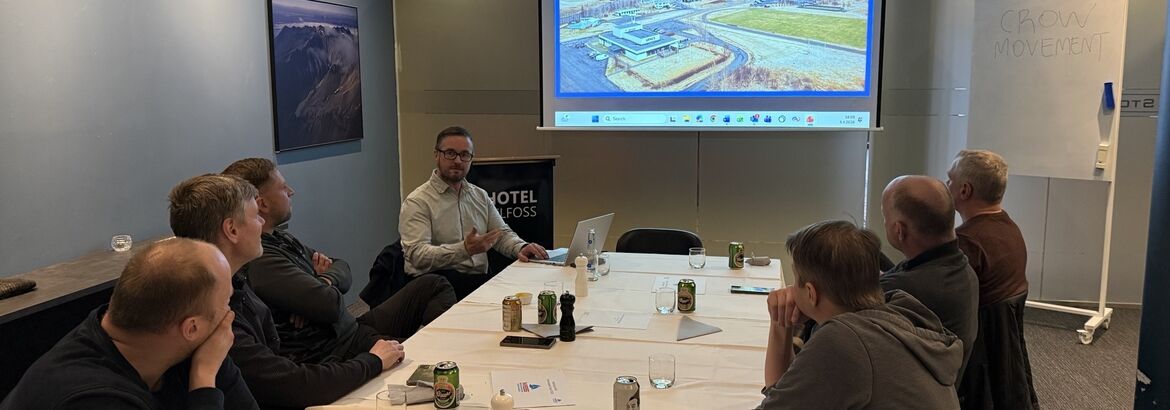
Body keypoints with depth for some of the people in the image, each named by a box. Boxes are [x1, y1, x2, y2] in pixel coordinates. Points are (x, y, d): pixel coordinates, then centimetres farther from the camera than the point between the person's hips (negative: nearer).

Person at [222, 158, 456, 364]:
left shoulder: (281, 238, 10)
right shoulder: (259, 259, -23)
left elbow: (343, 270, 16)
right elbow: (331, 305, -30)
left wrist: (327, 278, -8)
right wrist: (329, 287, -6)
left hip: (353, 329, 11)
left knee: (434, 285, 10)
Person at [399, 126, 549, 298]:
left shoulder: (480, 196, 18)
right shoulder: (417, 202, -4)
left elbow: (502, 233, 18)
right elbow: (417, 255, -16)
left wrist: (521, 247, -6)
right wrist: (465, 249, -30)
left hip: (478, 279, 6)